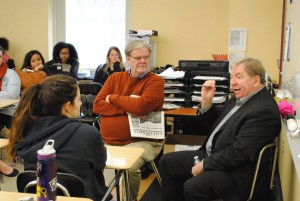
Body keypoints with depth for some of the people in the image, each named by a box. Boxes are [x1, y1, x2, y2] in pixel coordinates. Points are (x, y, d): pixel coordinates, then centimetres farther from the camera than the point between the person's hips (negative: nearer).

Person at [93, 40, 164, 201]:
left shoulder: (155, 81, -1)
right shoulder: (115, 78, 13)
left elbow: (141, 106, -17)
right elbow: (97, 105, 3)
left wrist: (113, 98, -3)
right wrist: (126, 109, -11)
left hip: (141, 141, -4)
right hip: (108, 141, 4)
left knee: (129, 166, -31)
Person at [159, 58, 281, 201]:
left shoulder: (264, 110, -22)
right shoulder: (241, 98, 8)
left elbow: (237, 153, -24)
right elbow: (216, 125, 16)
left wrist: (204, 165, -15)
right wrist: (206, 101, 0)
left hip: (233, 172, -10)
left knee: (192, 187, -31)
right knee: (167, 162, 8)